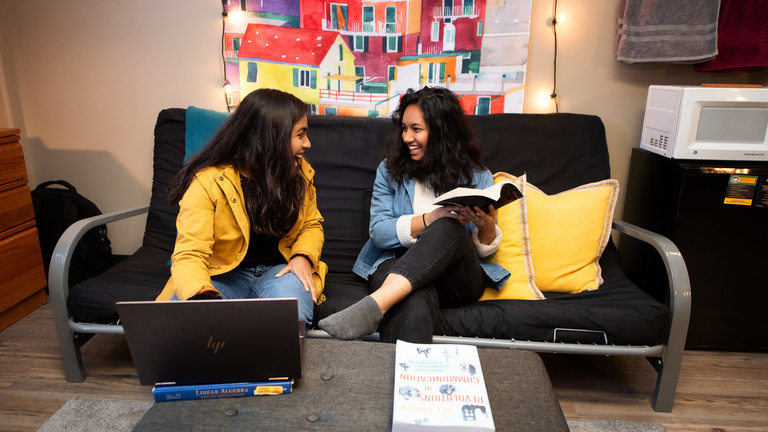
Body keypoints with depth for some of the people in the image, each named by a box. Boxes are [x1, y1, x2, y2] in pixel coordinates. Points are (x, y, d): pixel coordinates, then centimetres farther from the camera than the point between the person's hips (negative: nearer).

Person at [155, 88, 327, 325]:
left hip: (279, 269, 3)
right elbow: (189, 254, -22)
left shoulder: (300, 172, -2)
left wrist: (303, 257, -10)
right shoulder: (209, 181, -17)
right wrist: (202, 297, -44)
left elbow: (312, 225, 13)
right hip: (223, 272, -2)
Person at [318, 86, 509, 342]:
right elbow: (378, 232, 0)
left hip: (459, 278, 1)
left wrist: (487, 226, -14)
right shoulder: (390, 170, 12)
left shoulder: (477, 177, 10)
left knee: (449, 229, -36)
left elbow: (483, 251, 10)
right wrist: (431, 218, -15)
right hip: (397, 264, -1)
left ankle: (373, 306, -47)